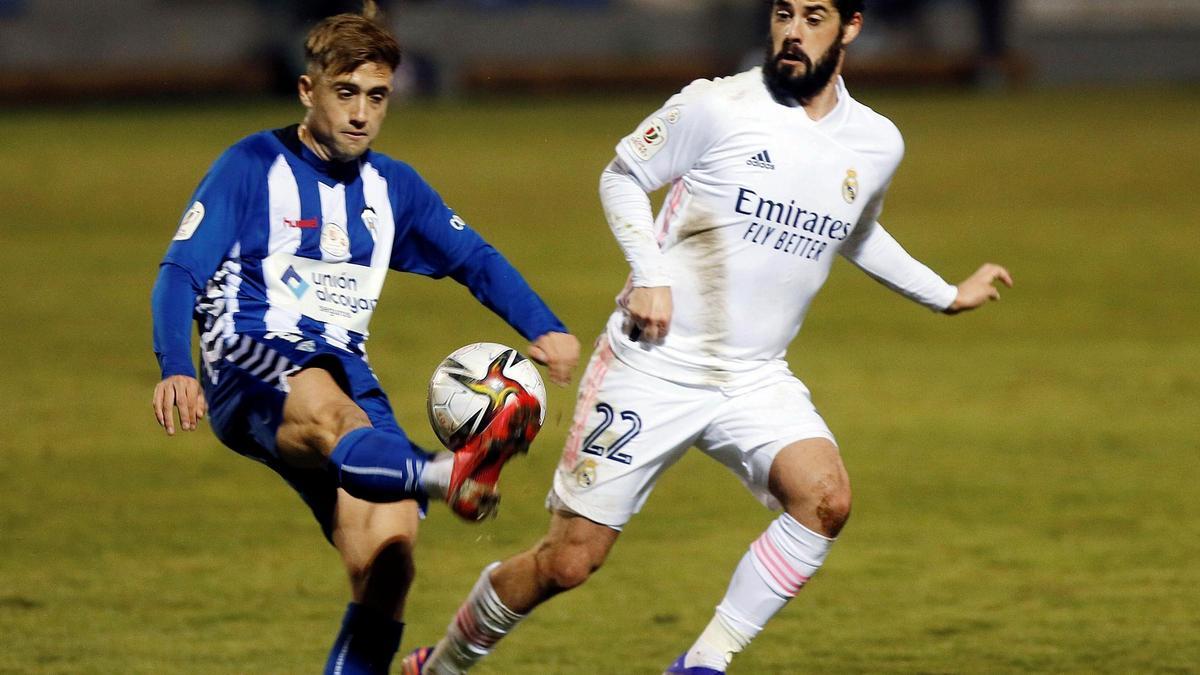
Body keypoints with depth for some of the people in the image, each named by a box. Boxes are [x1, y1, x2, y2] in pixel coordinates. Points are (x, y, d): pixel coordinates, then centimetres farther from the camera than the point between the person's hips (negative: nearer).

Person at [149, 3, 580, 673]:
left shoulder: (393, 187, 19)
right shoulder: (253, 166, 3)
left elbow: (477, 260, 21)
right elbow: (181, 273, -4)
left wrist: (545, 330, 3)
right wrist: (176, 370, -22)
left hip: (347, 379, 6)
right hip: (251, 367, -6)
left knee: (388, 553, -16)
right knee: (328, 411, -41)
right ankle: (449, 476, -71)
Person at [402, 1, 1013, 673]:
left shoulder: (877, 145, 4)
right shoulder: (717, 108, -10)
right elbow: (623, 177, 2)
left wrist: (946, 295, 29)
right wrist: (649, 276, -11)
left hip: (757, 378, 4)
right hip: (654, 364, -4)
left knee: (827, 497, -26)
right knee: (567, 561, -4)